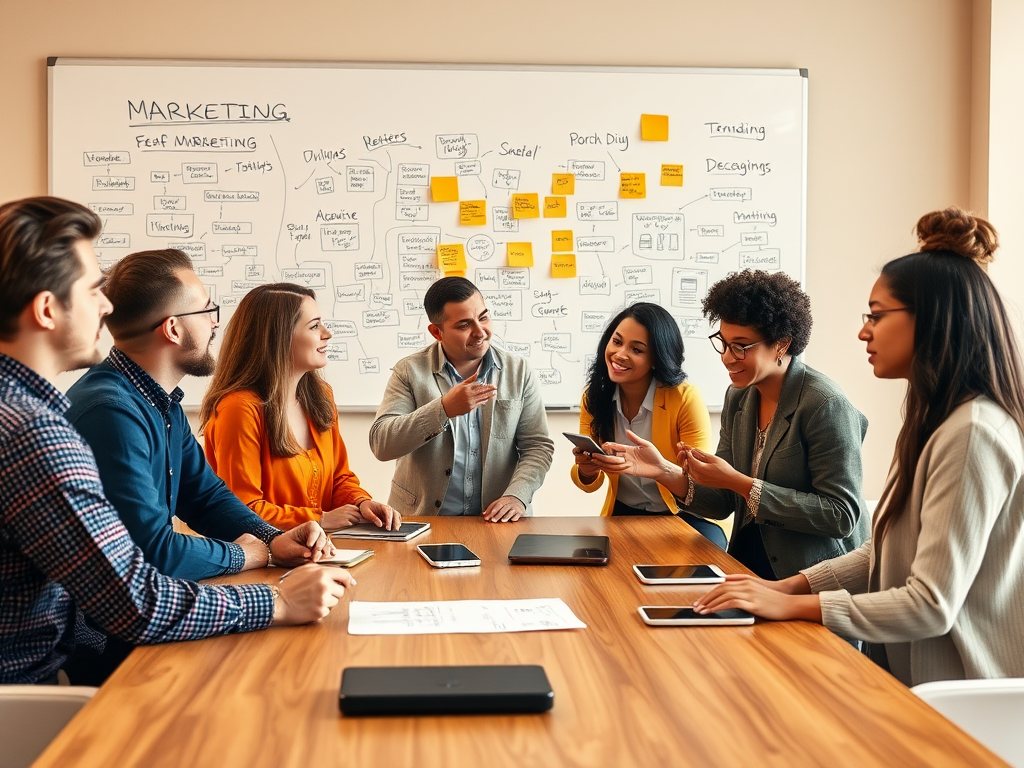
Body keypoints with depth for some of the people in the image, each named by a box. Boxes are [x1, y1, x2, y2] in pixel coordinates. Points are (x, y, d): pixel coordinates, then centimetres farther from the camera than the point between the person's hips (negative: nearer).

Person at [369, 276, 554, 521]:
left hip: (496, 518, 1)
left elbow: (538, 447, 5)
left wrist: (517, 496, -13)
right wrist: (444, 409, -21)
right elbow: (380, 444, -9)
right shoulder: (410, 371, 1)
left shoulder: (519, 371, 7)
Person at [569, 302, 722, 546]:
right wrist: (586, 470, -23)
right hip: (623, 514, 3)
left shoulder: (685, 398, -16)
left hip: (684, 515, -2)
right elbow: (590, 484, 1)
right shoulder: (594, 397, -3)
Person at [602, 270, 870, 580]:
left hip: (813, 580, -6)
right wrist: (666, 472, -11)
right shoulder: (738, 398, 6)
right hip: (748, 562, 6)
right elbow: (724, 503, 8)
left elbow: (842, 516, -20)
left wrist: (739, 483, -21)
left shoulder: (825, 405, -16)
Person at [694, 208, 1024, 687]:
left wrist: (793, 606, -19)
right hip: (905, 667, 9)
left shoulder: (972, 433, -21)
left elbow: (932, 605, -24)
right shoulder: (935, 421, 12)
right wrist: (791, 586, 1)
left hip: (957, 699, -9)